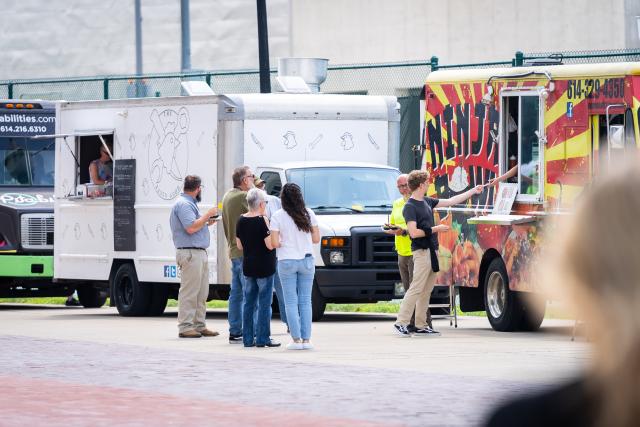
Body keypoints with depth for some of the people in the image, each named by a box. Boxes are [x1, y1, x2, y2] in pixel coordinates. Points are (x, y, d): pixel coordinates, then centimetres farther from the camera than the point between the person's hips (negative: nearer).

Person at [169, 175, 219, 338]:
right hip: (190, 252, -11)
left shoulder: (189, 203, 22)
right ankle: (185, 327, -8)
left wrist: (207, 222, 15)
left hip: (199, 253, 11)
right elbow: (191, 227, -21)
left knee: (201, 293, 11)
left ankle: (199, 325, 15)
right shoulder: (184, 204, -12)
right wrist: (207, 215, -13)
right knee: (189, 292, -9)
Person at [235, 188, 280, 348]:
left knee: (248, 303, 10)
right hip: (264, 267, -6)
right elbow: (270, 245, -18)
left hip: (248, 267, 6)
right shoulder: (263, 221, -15)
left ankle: (248, 339, 10)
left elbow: (239, 245, 10)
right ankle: (262, 339, -3)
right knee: (264, 303, -2)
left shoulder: (241, 220, 5)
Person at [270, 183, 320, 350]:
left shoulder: (278, 217, -8)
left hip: (287, 262, -2)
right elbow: (316, 238, 1)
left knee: (291, 302, 3)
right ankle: (306, 339, 4)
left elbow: (274, 243, -11)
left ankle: (296, 339, -1)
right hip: (306, 261, 2)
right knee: (305, 301, 8)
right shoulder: (309, 214, -1)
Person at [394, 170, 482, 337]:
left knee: (426, 290, 8)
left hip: (431, 251, 9)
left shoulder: (427, 202, 15)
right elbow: (414, 232, -18)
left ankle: (421, 326, 10)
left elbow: (450, 201, 23)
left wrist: (473, 191, 26)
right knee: (416, 288, -13)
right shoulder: (410, 207, -11)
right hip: (421, 252, -9)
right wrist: (435, 229, -11)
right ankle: (401, 323, -12)